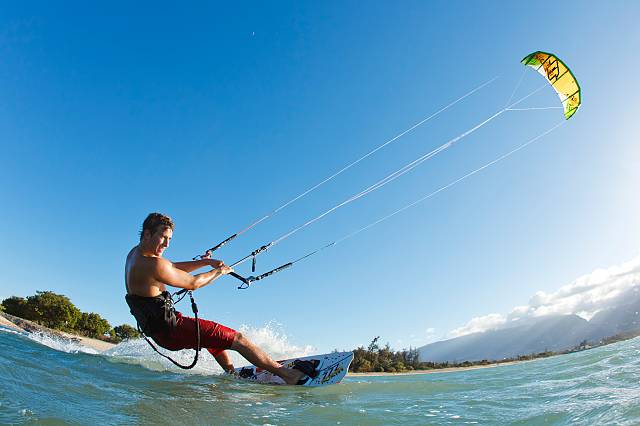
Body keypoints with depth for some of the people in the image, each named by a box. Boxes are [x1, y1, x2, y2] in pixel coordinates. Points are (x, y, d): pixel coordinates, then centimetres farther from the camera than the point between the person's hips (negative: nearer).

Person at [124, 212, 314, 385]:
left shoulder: (135, 253, 5)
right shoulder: (154, 265, -25)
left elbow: (174, 268, 13)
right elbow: (192, 283, -16)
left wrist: (205, 262, 2)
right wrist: (219, 271, 0)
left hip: (158, 329, 10)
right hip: (171, 330, -10)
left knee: (217, 335, 29)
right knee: (238, 339, -9)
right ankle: (288, 375, -5)